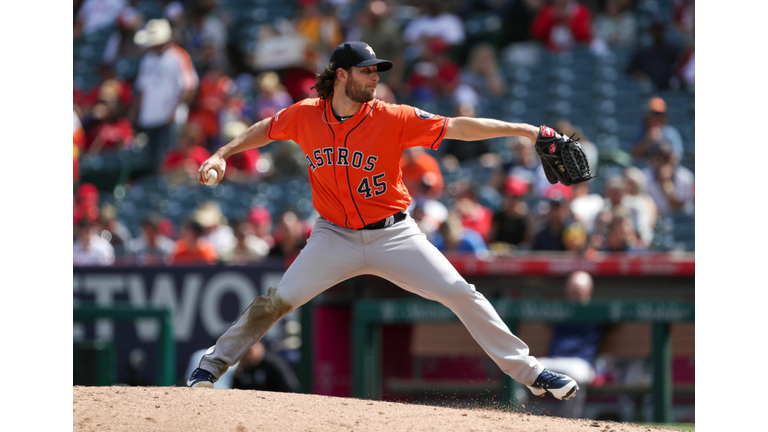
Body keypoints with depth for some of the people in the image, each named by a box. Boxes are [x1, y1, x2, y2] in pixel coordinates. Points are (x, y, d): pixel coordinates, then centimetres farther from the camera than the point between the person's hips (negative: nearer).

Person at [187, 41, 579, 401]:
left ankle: (529, 372, 0)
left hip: (393, 235, -1)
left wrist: (523, 130, -24)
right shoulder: (305, 116, -7)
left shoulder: (393, 119, -14)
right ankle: (213, 365, 11)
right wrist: (222, 154, 4)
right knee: (278, 300, -8)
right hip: (336, 237, 1)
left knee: (461, 295, -9)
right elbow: (266, 130, 14)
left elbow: (457, 128, -17)